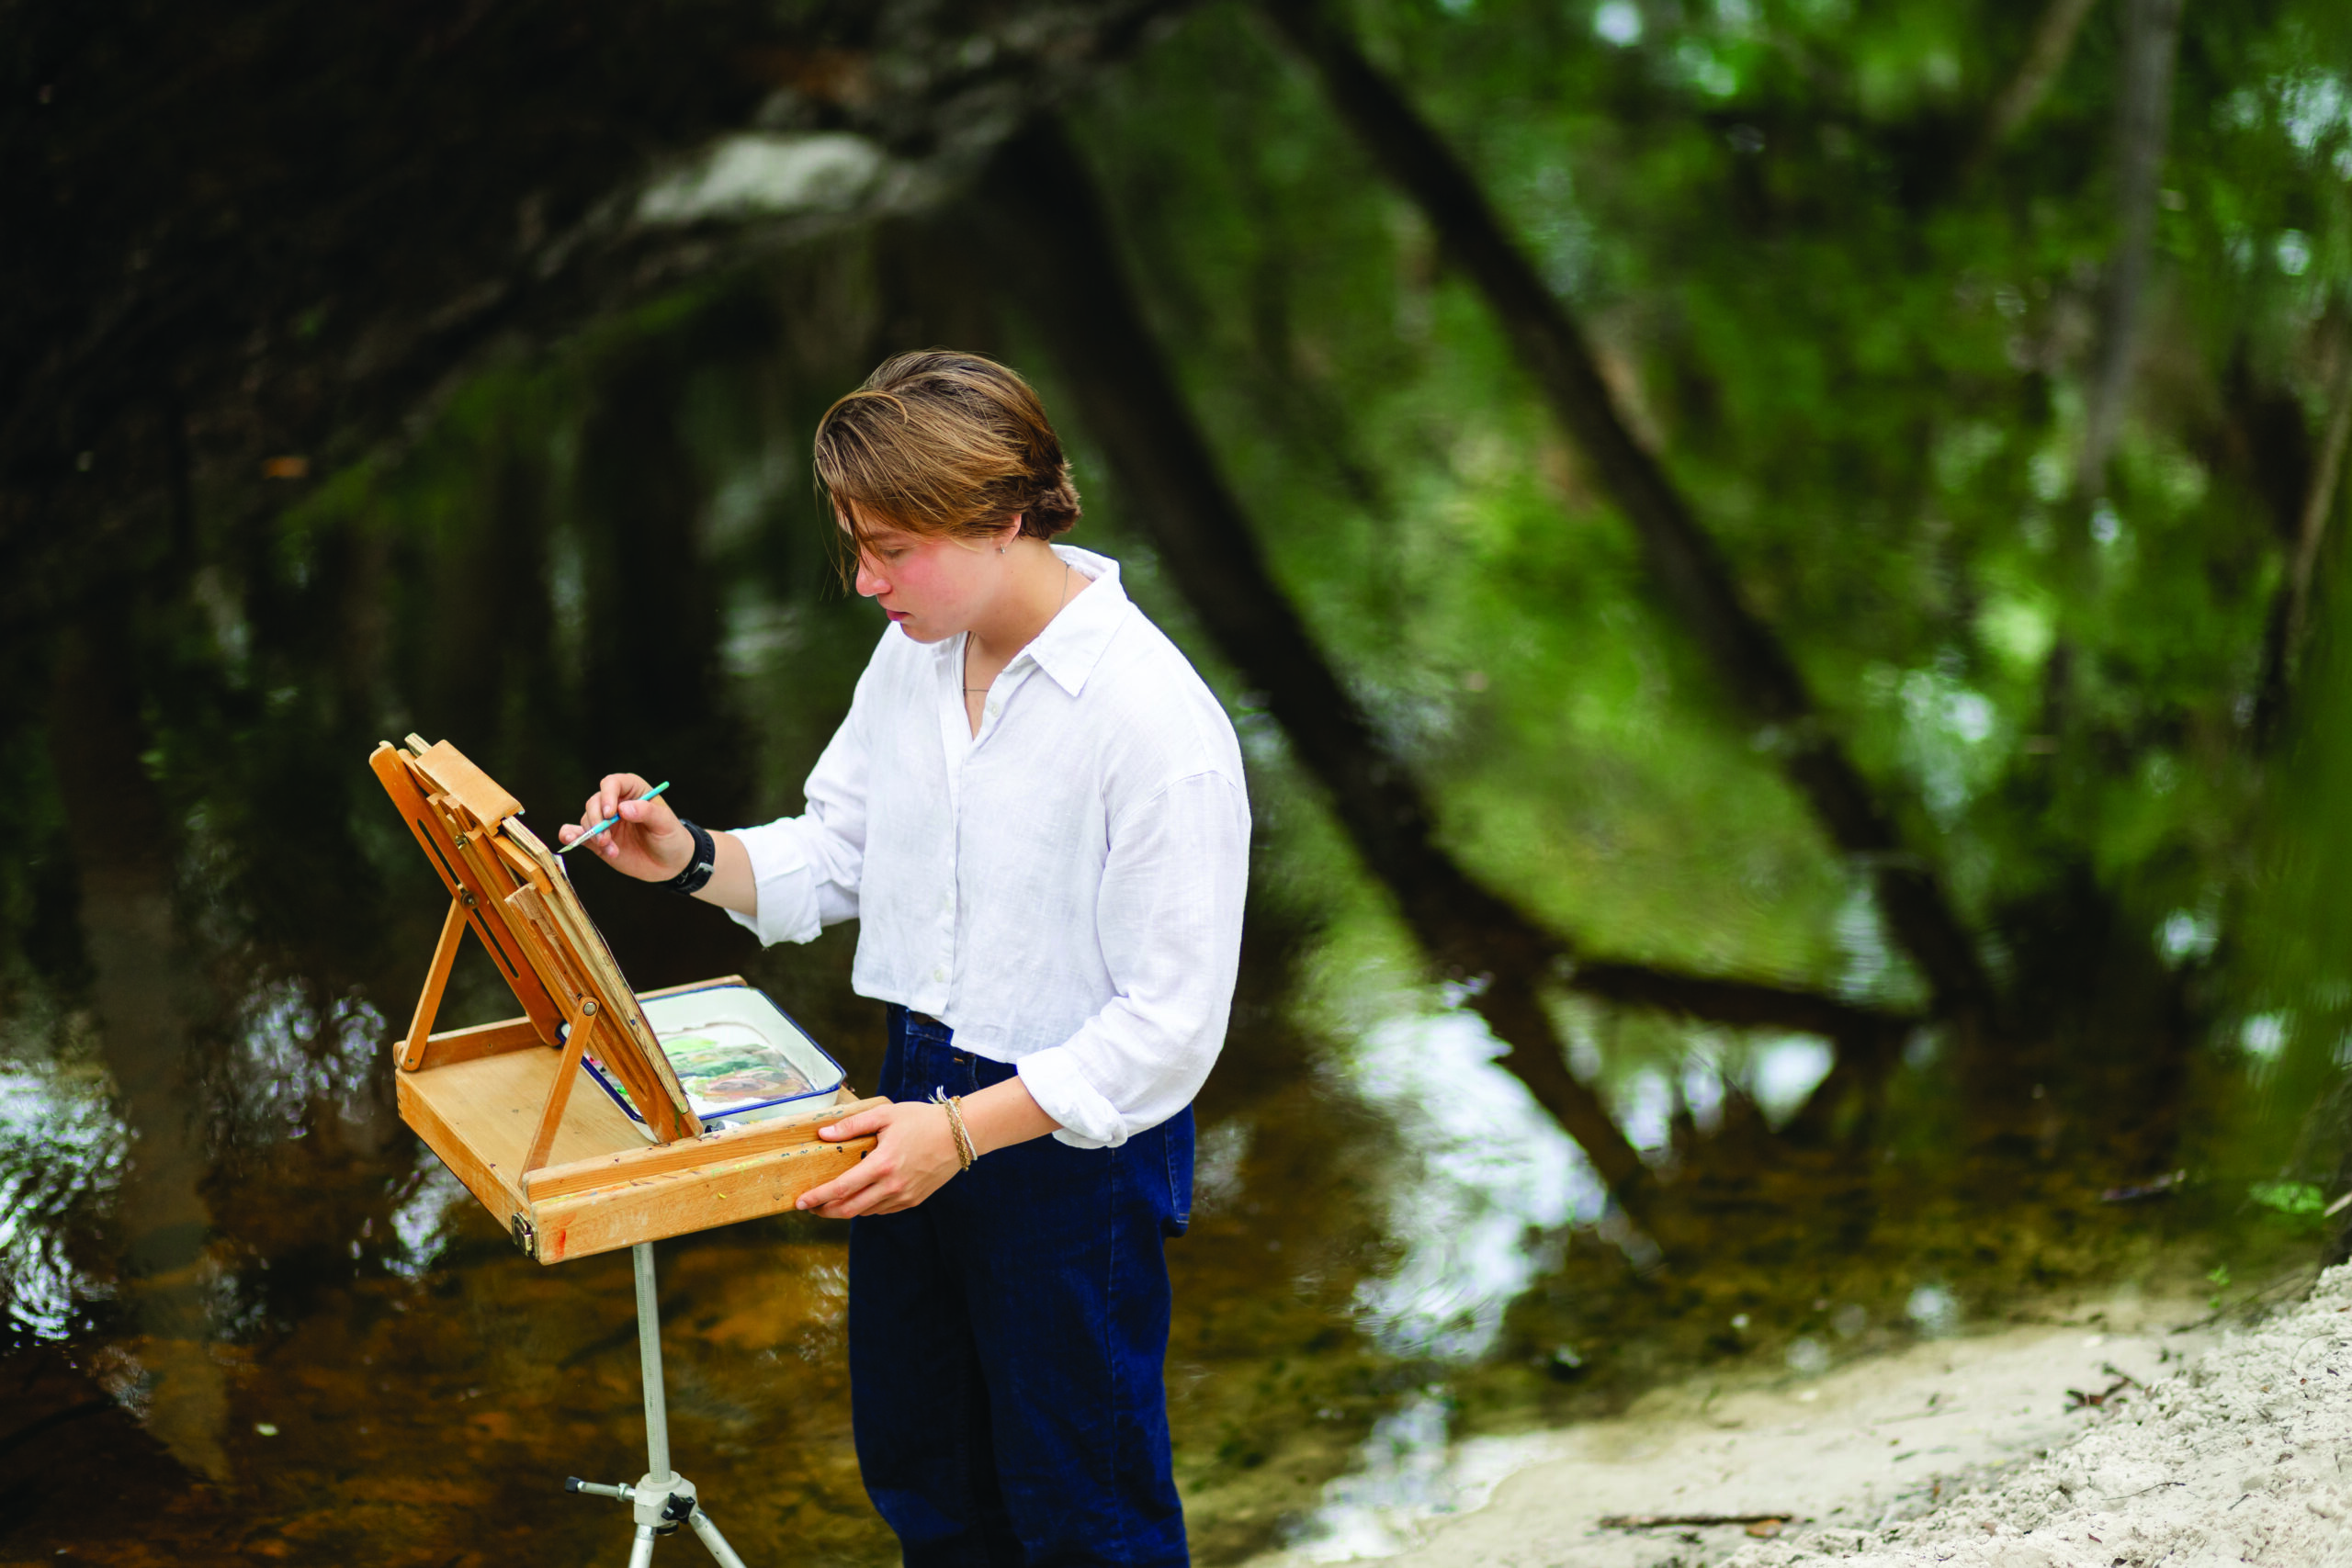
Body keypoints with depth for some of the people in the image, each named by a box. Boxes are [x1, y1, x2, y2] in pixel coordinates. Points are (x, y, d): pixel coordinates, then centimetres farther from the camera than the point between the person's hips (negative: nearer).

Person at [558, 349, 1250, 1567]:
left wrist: (963, 1130, -25)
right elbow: (836, 850, 10)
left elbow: (1172, 1016, -24)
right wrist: (690, 859, -9)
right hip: (922, 1092, 7)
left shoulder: (1159, 722, -25)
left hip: (1075, 1140, -7)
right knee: (915, 1466, 24)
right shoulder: (913, 656, -1)